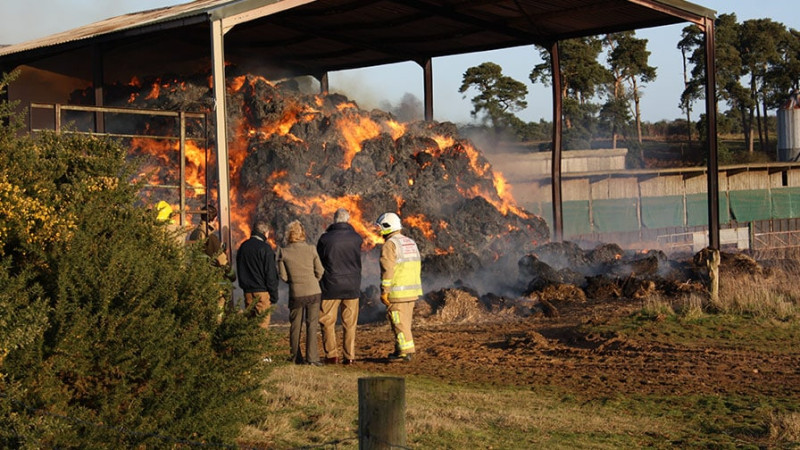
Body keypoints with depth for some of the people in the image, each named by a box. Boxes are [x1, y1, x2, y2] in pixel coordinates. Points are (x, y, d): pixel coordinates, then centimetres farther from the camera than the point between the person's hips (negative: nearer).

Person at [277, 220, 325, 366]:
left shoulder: (283, 252, -6)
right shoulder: (311, 249, -6)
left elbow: (283, 276, -3)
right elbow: (319, 272, -2)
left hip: (296, 293, 1)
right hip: (313, 292, -1)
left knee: (295, 326, 13)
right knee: (312, 325, 3)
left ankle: (296, 358, 18)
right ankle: (312, 357, -2)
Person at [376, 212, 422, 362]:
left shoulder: (389, 245, -12)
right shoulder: (411, 243, 14)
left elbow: (387, 270, -17)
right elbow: (417, 267, 15)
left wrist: (384, 291, -15)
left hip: (397, 292, -8)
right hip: (412, 291, 8)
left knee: (399, 322, -3)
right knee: (405, 321, 14)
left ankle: (405, 351, -3)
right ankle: (401, 350, 18)